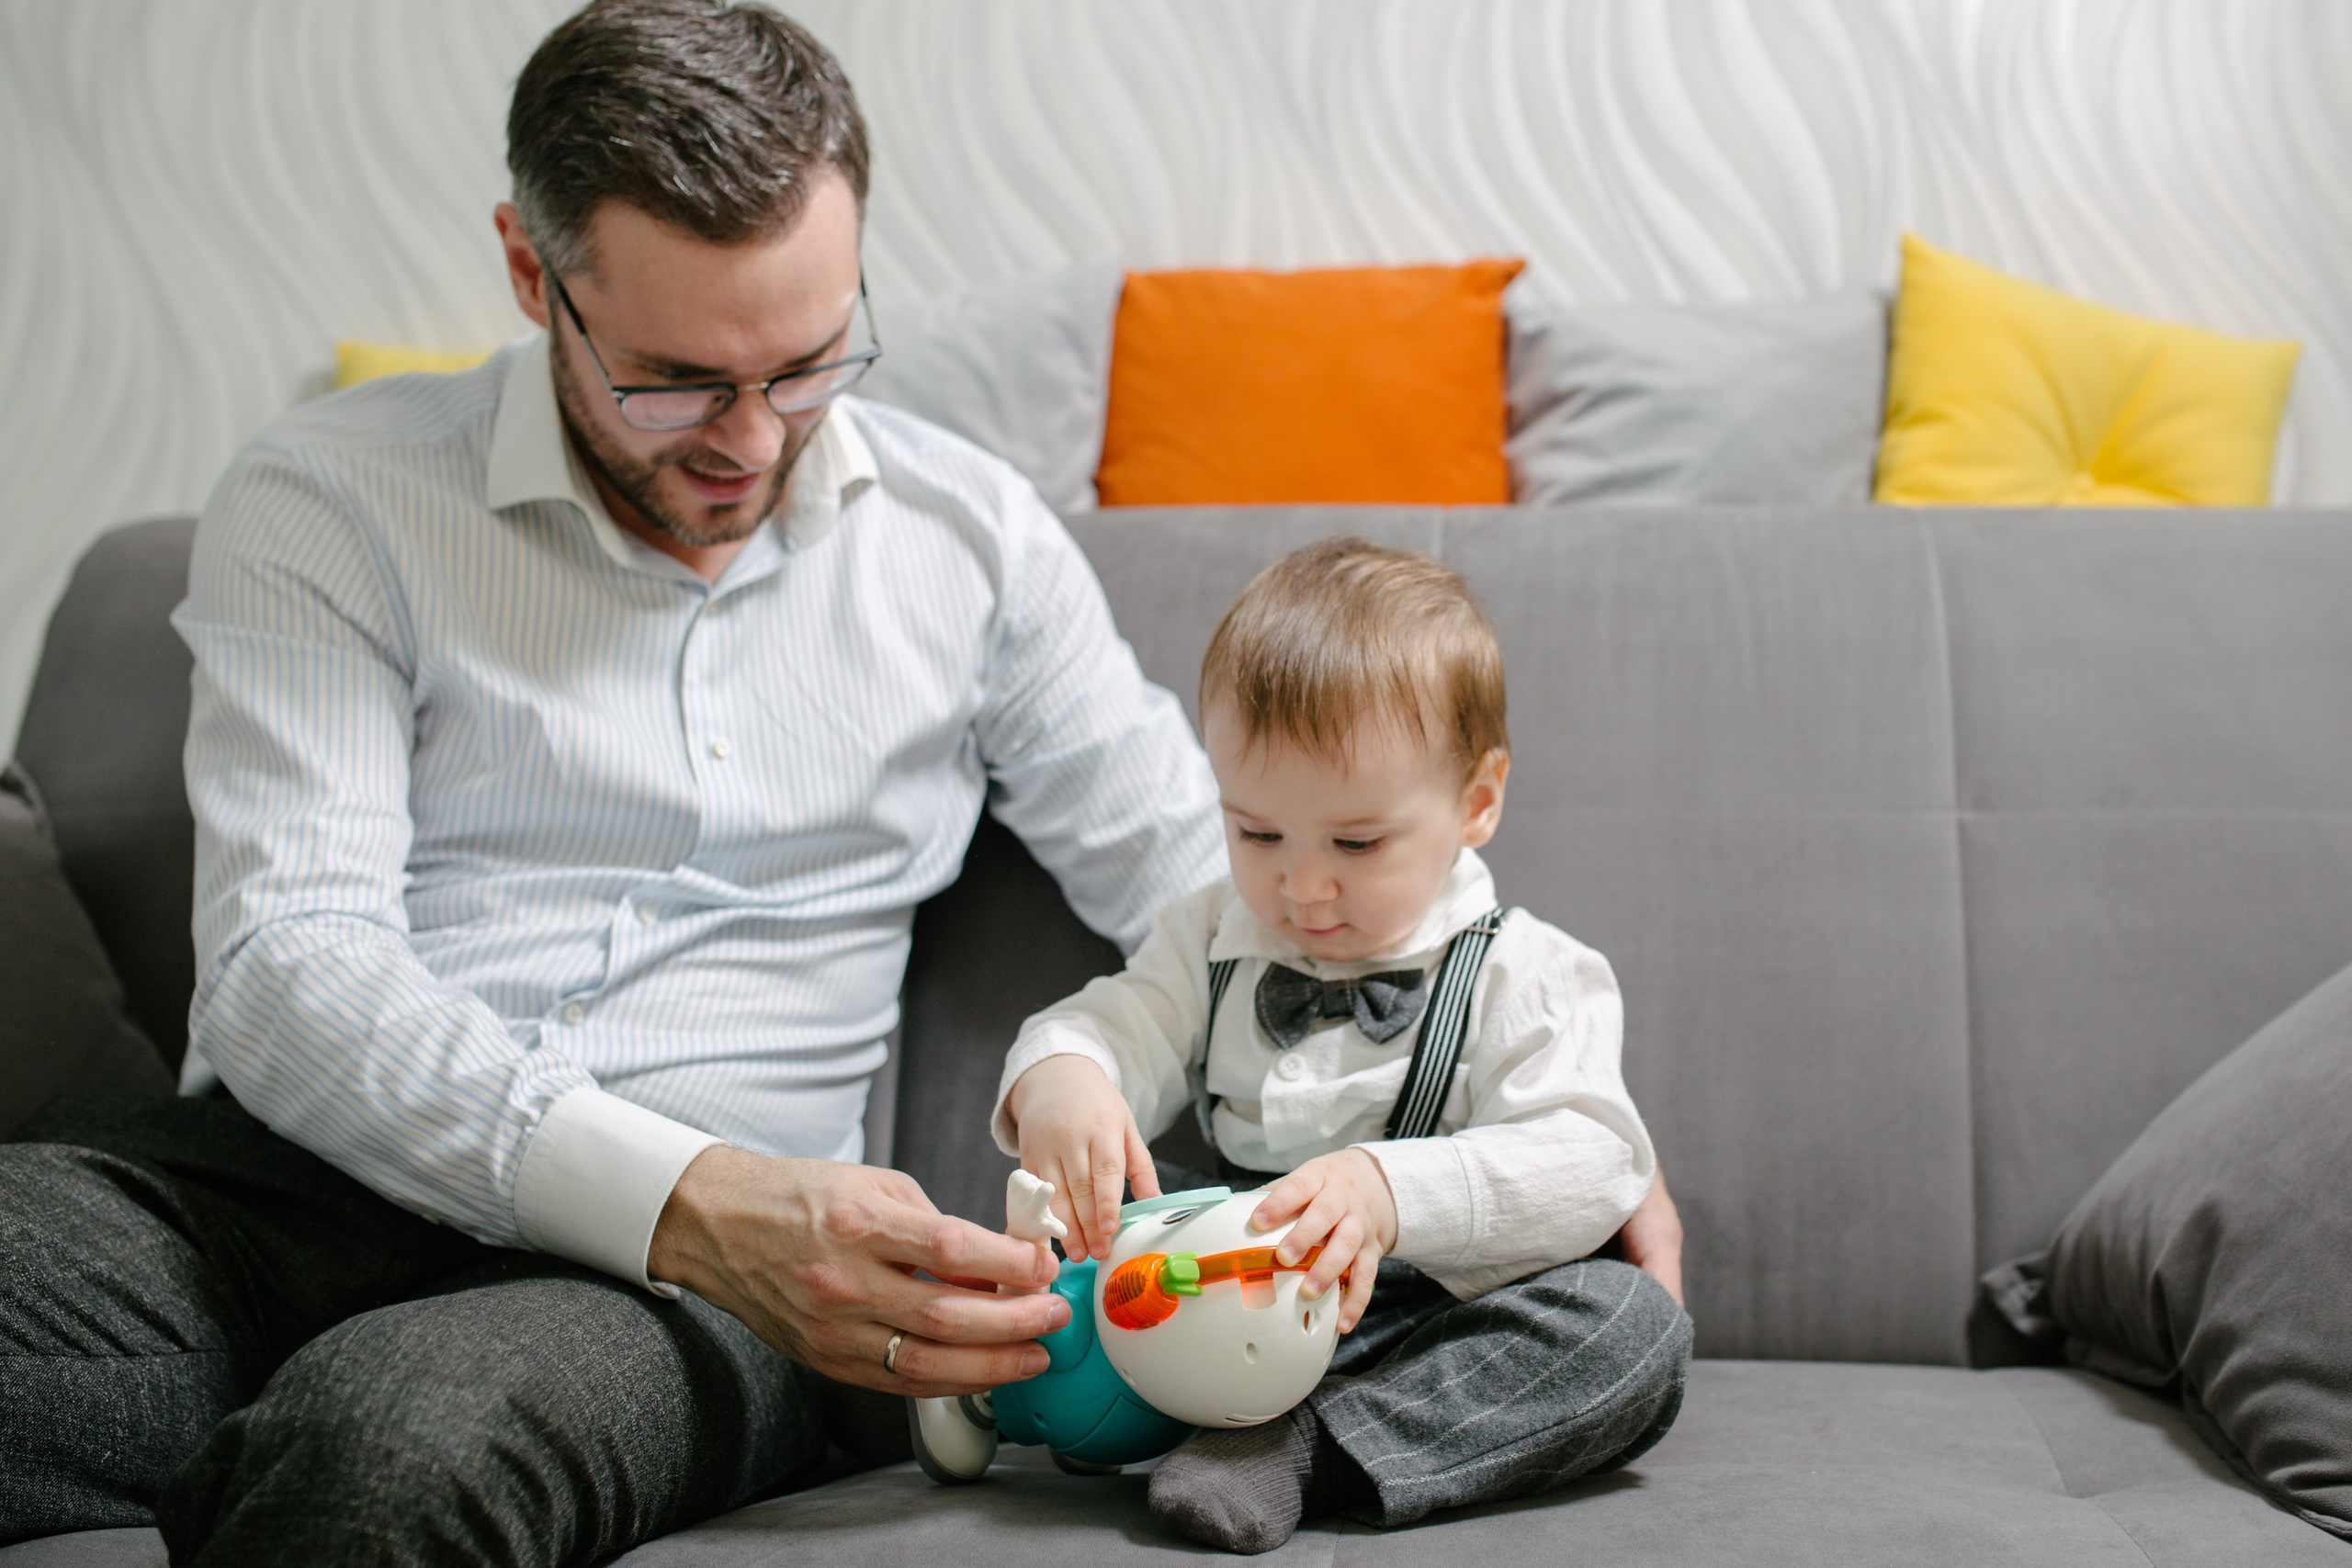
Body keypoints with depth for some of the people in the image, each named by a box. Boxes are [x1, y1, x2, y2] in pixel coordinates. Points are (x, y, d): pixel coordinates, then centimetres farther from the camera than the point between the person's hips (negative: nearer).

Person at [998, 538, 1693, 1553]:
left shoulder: (1526, 978, -5)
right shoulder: (1210, 941, 10)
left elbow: (1588, 1163, -18)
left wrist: (1389, 1193, -35)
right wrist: (1057, 1079, -28)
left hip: (1429, 1324, -3)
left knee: (1636, 1326, -31)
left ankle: (1308, 1453, -37)